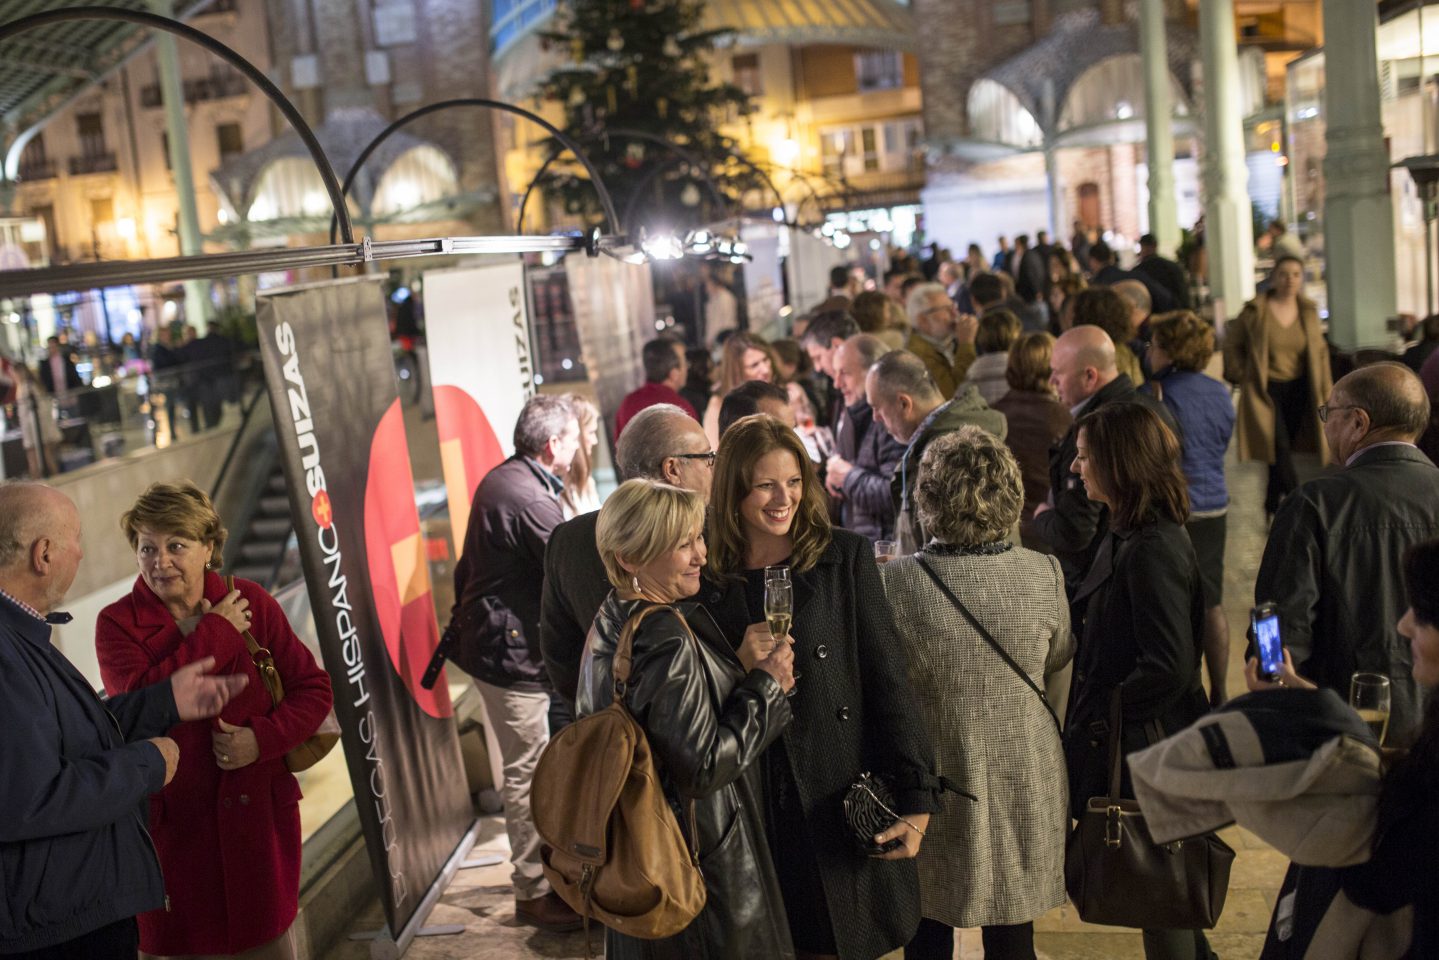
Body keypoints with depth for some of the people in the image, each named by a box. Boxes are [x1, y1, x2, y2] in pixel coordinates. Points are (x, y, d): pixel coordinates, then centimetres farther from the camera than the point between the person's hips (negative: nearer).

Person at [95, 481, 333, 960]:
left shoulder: (250, 603, 0)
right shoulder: (117, 624, -4)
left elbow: (313, 687, 2)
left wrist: (262, 738, -15)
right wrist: (216, 632, -16)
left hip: (254, 809, 1)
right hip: (171, 819, -1)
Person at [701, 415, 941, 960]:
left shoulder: (846, 560, -2)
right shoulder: (707, 579, 3)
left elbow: (888, 683, -5)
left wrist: (916, 798, -10)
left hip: (842, 805, -1)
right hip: (750, 810, 2)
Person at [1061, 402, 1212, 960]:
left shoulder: (1153, 550, -24)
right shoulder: (1126, 535, 7)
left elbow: (1170, 667, -28)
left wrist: (1103, 712, -16)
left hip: (1142, 751, -10)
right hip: (1125, 743, 10)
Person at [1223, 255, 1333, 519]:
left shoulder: (1308, 311, 6)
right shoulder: (1255, 311, -6)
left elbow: (1320, 352, 9)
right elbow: (1232, 344, 3)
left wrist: (1325, 390, 3)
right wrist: (1241, 376, -3)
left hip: (1298, 390, 4)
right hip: (1266, 390, -4)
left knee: (1282, 451, 9)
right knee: (1281, 449, -14)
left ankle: (1272, 507, 25)